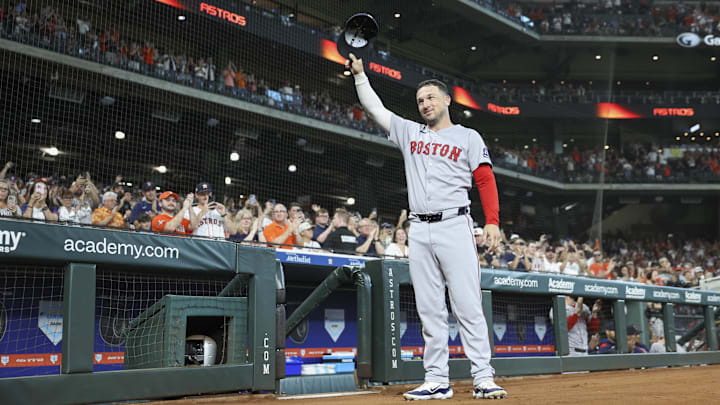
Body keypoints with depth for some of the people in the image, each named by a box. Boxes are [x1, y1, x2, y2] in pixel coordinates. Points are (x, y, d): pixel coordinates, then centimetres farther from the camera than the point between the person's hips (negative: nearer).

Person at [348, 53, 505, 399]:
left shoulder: (468, 137, 10)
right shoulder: (409, 132, 19)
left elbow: (486, 180, 2)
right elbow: (374, 108, 21)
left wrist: (492, 221, -9)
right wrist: (359, 74, 17)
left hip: (455, 225, -3)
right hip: (419, 231, 4)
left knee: (468, 305, -8)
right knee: (429, 309, 3)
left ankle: (483, 379, -4)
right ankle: (437, 381, 8)